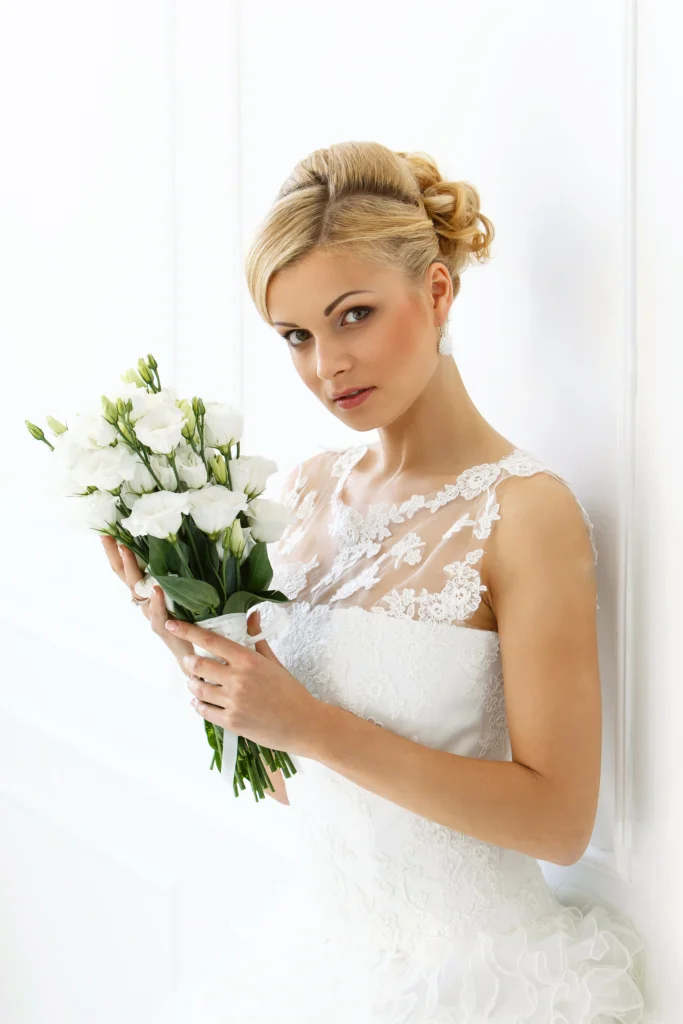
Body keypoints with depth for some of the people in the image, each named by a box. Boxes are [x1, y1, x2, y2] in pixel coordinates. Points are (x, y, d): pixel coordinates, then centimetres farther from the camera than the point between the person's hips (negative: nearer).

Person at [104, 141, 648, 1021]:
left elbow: (558, 818, -20)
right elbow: (292, 783, 5)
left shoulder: (526, 510, -18)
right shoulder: (309, 488, 0)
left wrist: (312, 724, -24)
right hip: (321, 951, 6)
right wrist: (199, 645, -11)